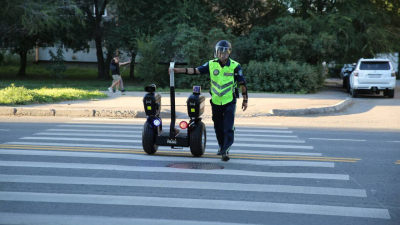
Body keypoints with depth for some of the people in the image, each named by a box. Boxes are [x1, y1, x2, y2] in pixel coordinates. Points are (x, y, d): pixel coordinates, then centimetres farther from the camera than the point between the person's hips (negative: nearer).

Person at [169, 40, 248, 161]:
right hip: (216, 101, 3)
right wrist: (177, 70, -7)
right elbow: (196, 70, 0)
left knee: (228, 127, -10)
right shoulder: (211, 64, 1)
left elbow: (242, 83, -2)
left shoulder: (235, 66, -7)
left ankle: (225, 151, -10)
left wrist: (245, 99, 0)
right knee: (218, 127, 14)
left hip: (230, 102, -3)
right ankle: (221, 146, 34)